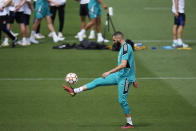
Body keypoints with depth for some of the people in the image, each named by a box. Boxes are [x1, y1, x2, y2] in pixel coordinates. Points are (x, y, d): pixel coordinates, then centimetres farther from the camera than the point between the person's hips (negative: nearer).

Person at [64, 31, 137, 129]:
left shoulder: (126, 48, -19)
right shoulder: (124, 47, 12)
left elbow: (123, 65, -28)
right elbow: (131, 63, 21)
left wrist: (109, 72, -25)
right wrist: (133, 79, 27)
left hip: (125, 78, -10)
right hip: (119, 75, 10)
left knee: (122, 100, -6)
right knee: (98, 81, 7)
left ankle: (130, 123, 5)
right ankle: (74, 91, 9)